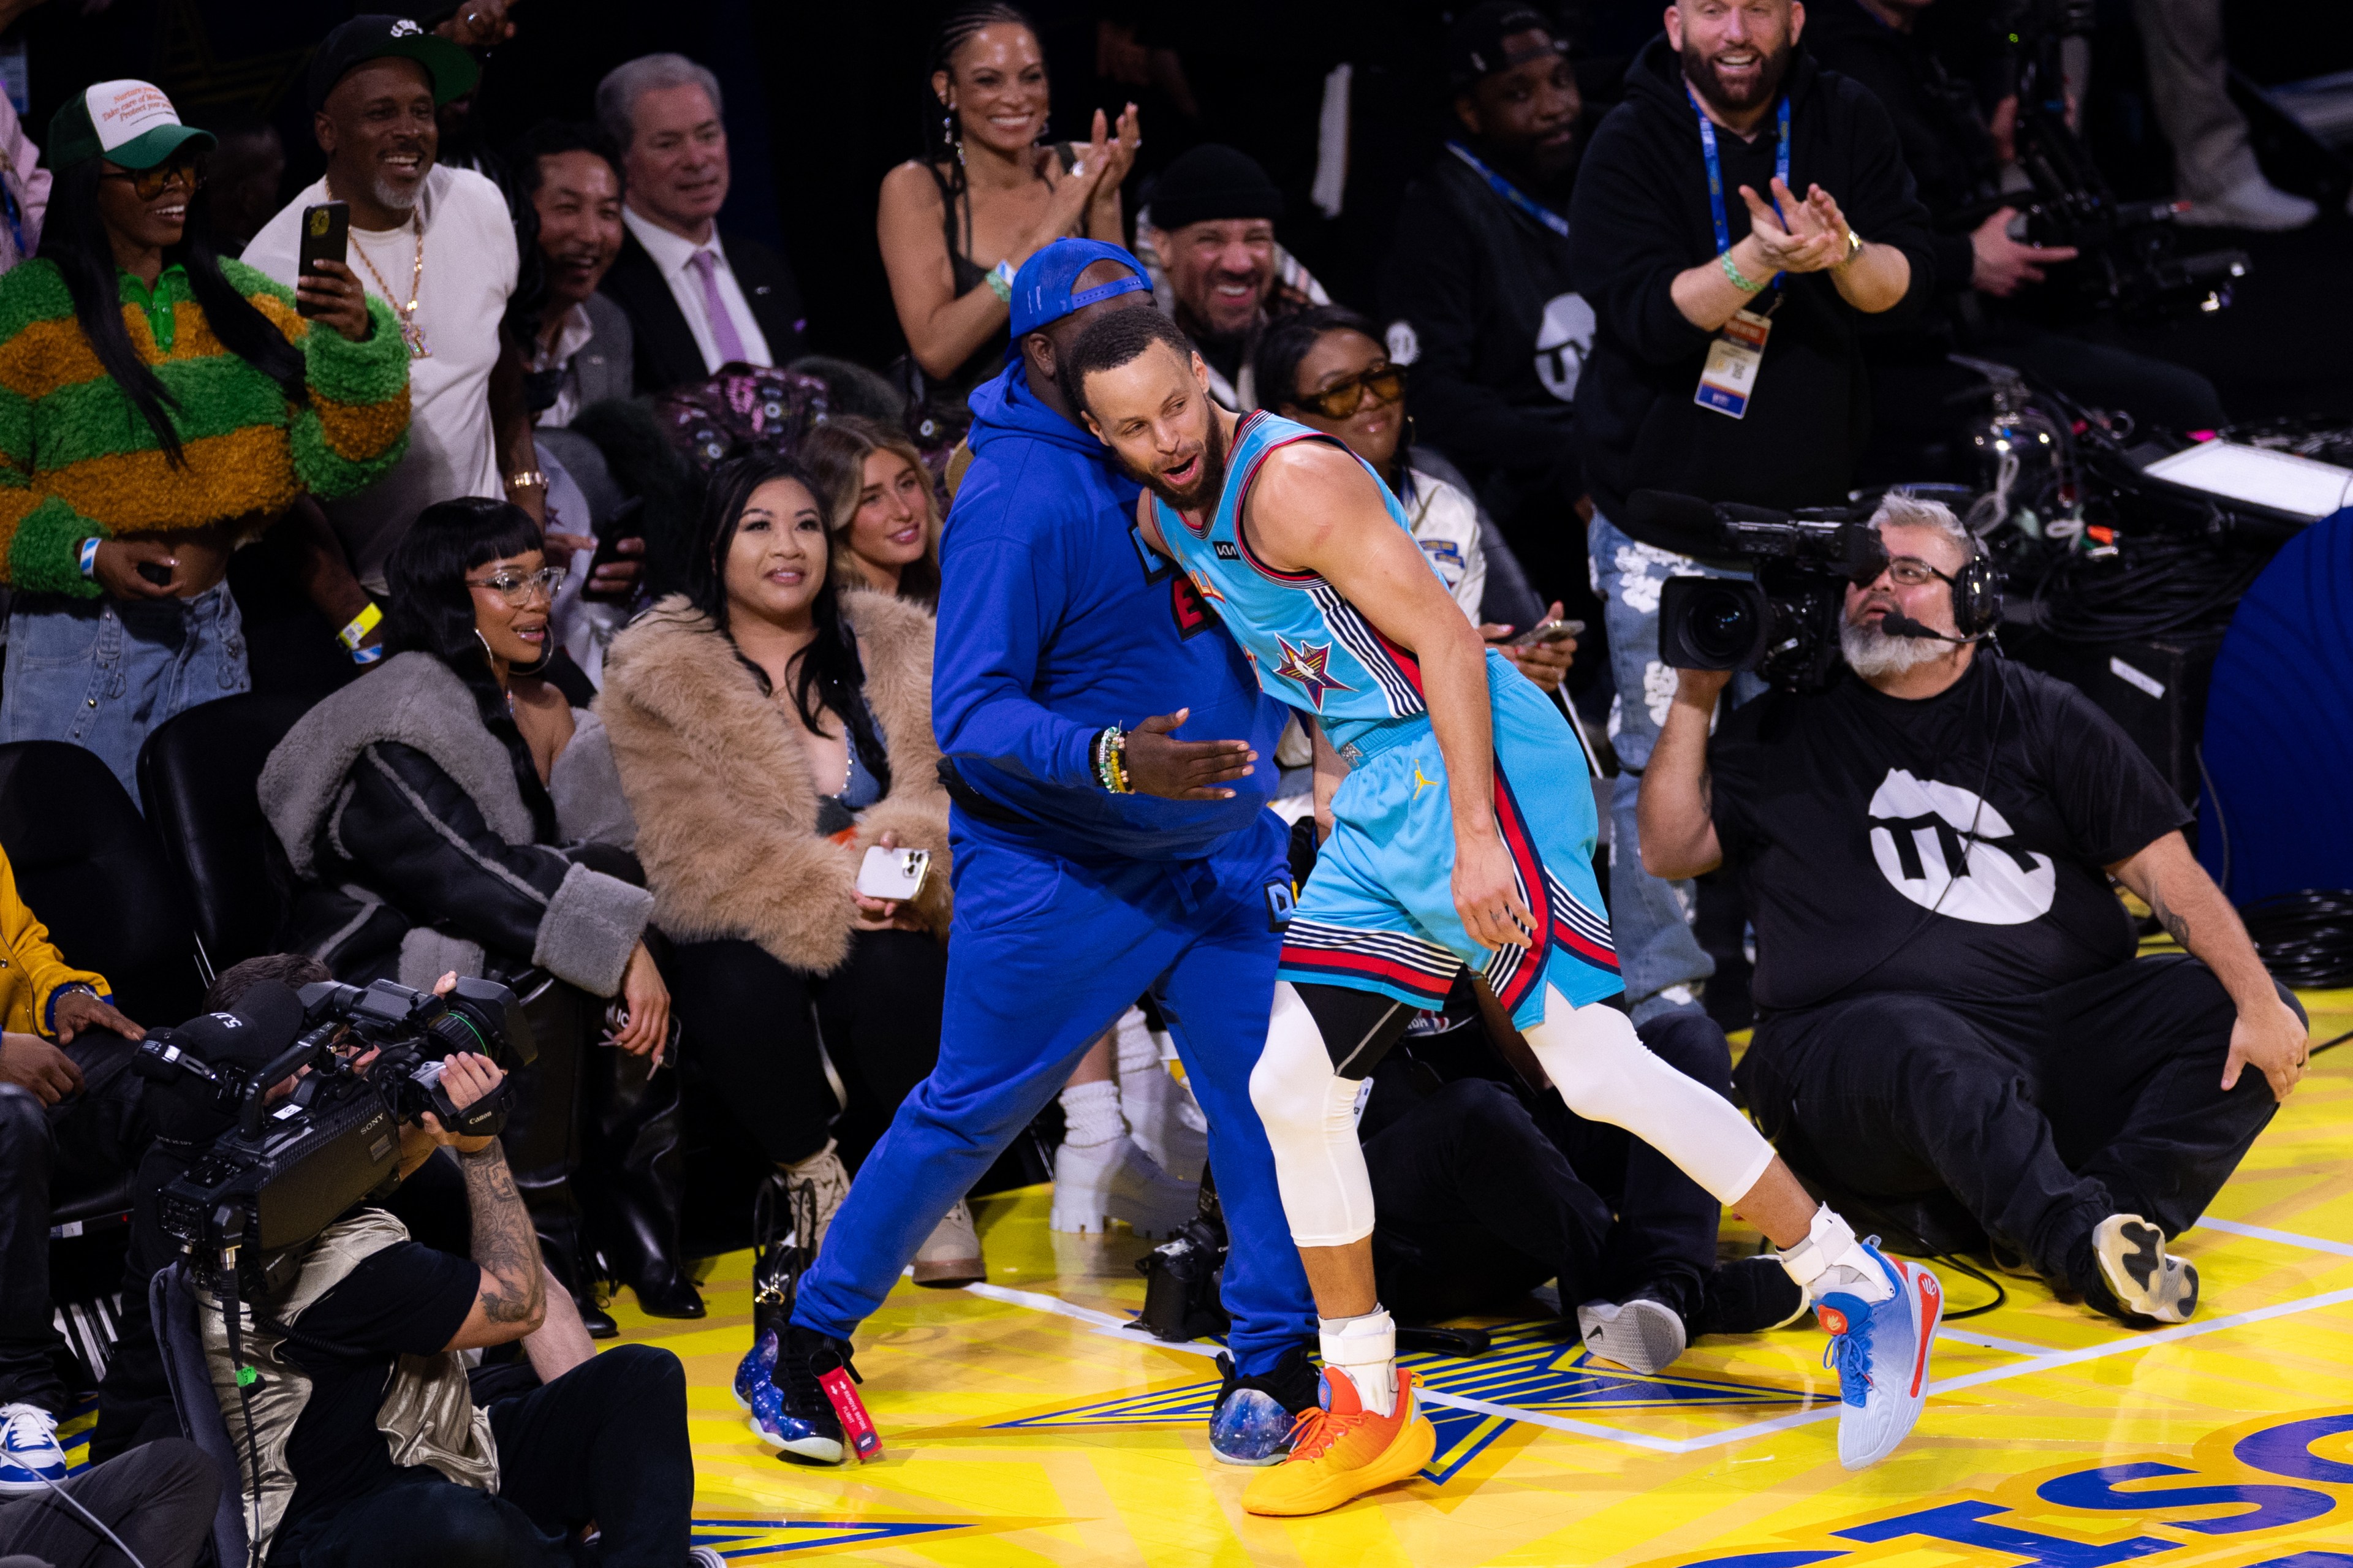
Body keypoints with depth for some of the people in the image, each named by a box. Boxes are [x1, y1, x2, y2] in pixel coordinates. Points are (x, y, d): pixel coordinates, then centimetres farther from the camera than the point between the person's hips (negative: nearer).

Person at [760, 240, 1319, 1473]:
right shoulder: (1017, 503, -20)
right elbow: (969, 715, -24)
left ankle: (1277, 1359, 8)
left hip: (1216, 849, 6)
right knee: (966, 1114, 3)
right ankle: (813, 1338, 19)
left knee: (1267, 1091, -5)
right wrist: (1114, 759, -37)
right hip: (1055, 869, -6)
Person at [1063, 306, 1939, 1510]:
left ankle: (1863, 1294, -7)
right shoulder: (1161, 519, 12)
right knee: (1293, 1086, 4)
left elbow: (1445, 640, -20)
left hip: (1474, 767, -9)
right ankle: (1367, 1413, 13)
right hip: (1379, 801, 9)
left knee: (1595, 1069, -16)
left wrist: (1475, 838, -25)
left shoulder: (1293, 478, -16)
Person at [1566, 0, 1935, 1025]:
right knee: (1664, 757, -2)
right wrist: (1761, 256, -36)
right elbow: (1649, 315, -20)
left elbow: (1907, 286, -5)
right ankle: (1663, 987, 6)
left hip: (1806, 506, 3)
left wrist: (1841, 254, -27)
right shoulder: (1632, 145, -9)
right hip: (1664, 508, -3)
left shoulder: (1846, 125, 1)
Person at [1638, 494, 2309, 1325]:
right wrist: (1695, 698, 6)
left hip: (2064, 1023, 3)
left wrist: (2258, 1000, -7)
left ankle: (2114, 1220, -35)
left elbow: (2163, 869, 6)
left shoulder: (2041, 717, 15)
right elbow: (1671, 851, 10)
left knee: (2248, 1023, -19)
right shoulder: (1786, 733, 18)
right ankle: (2097, 1244, -53)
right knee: (1927, 1056, -39)